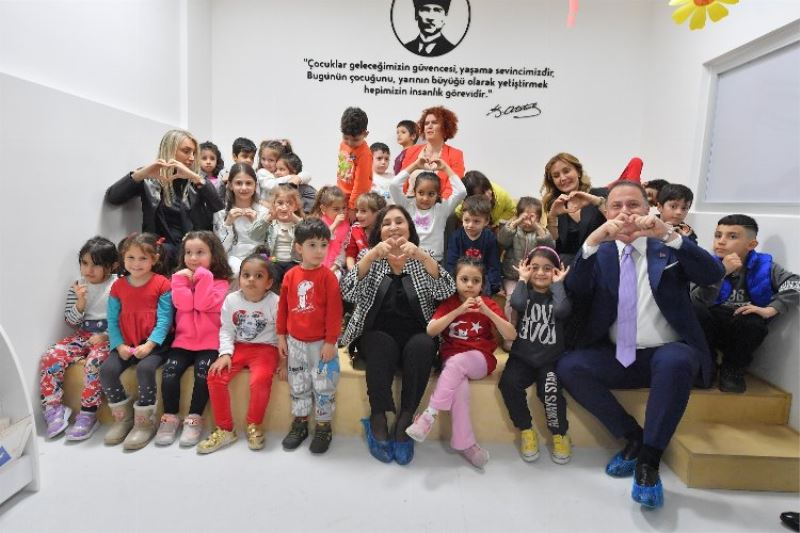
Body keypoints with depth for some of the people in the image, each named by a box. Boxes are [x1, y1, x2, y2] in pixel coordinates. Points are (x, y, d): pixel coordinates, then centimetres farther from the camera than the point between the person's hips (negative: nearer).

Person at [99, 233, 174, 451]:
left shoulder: (162, 284, -4)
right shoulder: (118, 286, 10)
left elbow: (164, 319, -9)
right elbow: (112, 320, 7)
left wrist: (149, 345, -19)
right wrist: (119, 345, -7)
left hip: (154, 343, -5)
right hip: (125, 344, 5)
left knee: (145, 368, -30)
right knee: (107, 370, -17)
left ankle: (144, 423, -11)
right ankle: (122, 418, 5)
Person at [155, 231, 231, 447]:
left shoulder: (220, 281, 1)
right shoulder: (181, 278, 12)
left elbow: (204, 304, -18)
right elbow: (184, 304, -6)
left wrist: (203, 276, -14)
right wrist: (183, 279, -6)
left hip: (210, 342, -3)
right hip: (184, 340, 4)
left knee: (202, 369, -26)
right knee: (170, 369, -18)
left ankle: (194, 419, -12)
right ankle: (170, 417, -2)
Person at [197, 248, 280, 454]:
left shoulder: (275, 302, -11)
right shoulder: (231, 300, 0)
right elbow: (226, 330, 3)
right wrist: (225, 353, -10)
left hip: (265, 348, -4)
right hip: (238, 347, 4)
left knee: (260, 380, -30)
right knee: (215, 376, -16)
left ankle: (254, 426, -4)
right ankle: (225, 429, -1)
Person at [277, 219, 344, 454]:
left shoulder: (328, 276, -13)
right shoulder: (290, 276, -1)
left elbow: (334, 311, -13)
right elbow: (282, 307, 7)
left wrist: (330, 341, -13)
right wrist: (281, 336, 7)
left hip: (321, 343, -4)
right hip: (295, 342, 4)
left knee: (323, 386, 6)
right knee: (297, 386, 17)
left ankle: (324, 427, 23)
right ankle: (299, 423, 34)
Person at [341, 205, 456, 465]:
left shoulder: (422, 259, 7)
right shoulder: (369, 256, 6)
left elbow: (447, 291, -12)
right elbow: (348, 293, -12)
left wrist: (422, 256, -27)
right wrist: (371, 255, -26)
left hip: (416, 337, 1)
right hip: (377, 337, 0)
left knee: (422, 346, -31)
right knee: (383, 345, -32)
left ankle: (404, 419, -18)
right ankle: (378, 418, -17)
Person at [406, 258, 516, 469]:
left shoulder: (488, 304, 1)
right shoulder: (449, 302, 3)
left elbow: (511, 336, -10)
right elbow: (431, 330, -13)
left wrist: (487, 311, -21)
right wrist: (458, 311, -22)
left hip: (480, 360, 0)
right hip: (451, 360, 1)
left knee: (456, 362, -33)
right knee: (460, 385, -31)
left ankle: (430, 414, -23)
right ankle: (464, 443, -19)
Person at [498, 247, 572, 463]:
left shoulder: (558, 294, 5)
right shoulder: (525, 291, 5)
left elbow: (561, 310, -20)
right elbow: (517, 304, -20)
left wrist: (557, 283, -8)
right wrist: (522, 279, -7)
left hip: (550, 360, -1)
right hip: (522, 357, 1)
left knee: (550, 390, -27)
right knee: (508, 383, -26)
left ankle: (560, 435, 2)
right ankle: (526, 430, -2)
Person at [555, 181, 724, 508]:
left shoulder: (668, 248, 6)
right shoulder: (599, 253, 7)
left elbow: (713, 275, -11)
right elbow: (574, 293, -9)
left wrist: (669, 234, -24)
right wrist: (592, 242, -23)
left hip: (668, 353, -2)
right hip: (616, 357, 2)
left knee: (675, 362, -35)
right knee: (568, 366, -22)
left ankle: (649, 459, -20)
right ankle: (633, 437, -5)